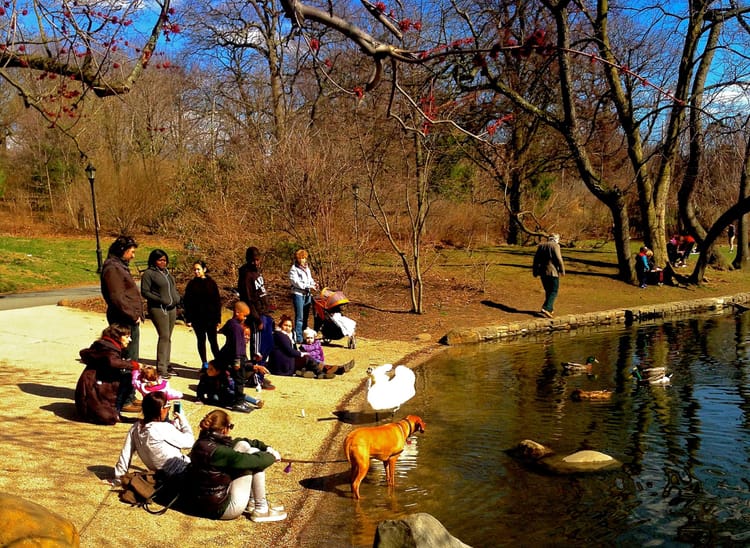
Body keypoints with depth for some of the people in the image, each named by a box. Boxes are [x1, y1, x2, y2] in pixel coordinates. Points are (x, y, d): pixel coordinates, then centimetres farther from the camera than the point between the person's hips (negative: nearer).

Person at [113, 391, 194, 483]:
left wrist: (119, 478, 13)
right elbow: (189, 442, -11)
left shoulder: (135, 428, 0)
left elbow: (125, 454, 2)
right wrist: (183, 419, 2)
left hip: (162, 474, 8)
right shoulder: (163, 428, -20)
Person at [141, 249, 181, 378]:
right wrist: (160, 300, -17)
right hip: (158, 308, -7)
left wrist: (177, 298, 7)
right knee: (164, 336, -13)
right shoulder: (149, 274, -6)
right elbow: (145, 292, -10)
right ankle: (161, 369, -11)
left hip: (172, 308, 7)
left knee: (168, 337, 11)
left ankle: (166, 365, 19)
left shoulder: (167, 272, 17)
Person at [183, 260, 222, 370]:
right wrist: (188, 319, -3)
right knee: (201, 340, 8)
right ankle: (204, 363, 15)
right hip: (197, 318, 1)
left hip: (210, 317, -1)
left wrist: (218, 319, -2)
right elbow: (186, 302, 4)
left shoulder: (211, 283, 1)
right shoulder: (191, 284, 3)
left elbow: (217, 301, 2)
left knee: (213, 340, -1)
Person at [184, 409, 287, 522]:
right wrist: (272, 456, -3)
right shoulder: (216, 451, -28)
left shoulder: (205, 442, 0)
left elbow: (241, 441, 9)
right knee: (254, 457, -9)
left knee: (243, 445, 7)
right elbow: (254, 460, -22)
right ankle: (261, 510, 2)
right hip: (220, 509, -9)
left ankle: (251, 502, 15)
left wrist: (266, 448, 1)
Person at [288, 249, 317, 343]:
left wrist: (314, 284, -1)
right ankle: (298, 338, -8)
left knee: (305, 317, 11)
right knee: (299, 317, -9)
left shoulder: (307, 268, 17)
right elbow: (296, 282, -15)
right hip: (298, 294, -7)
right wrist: (308, 286, -20)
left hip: (307, 295, 7)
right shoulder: (294, 269, -5)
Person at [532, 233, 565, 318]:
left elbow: (536, 259, 12)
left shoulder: (541, 245, 11)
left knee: (548, 291, 18)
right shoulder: (555, 246, -8)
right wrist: (562, 270, -7)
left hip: (542, 272, 6)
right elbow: (559, 259, -15)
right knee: (554, 291, -2)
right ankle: (546, 308, -17)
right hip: (552, 272, -6)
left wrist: (535, 272, 16)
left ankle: (550, 309, 23)